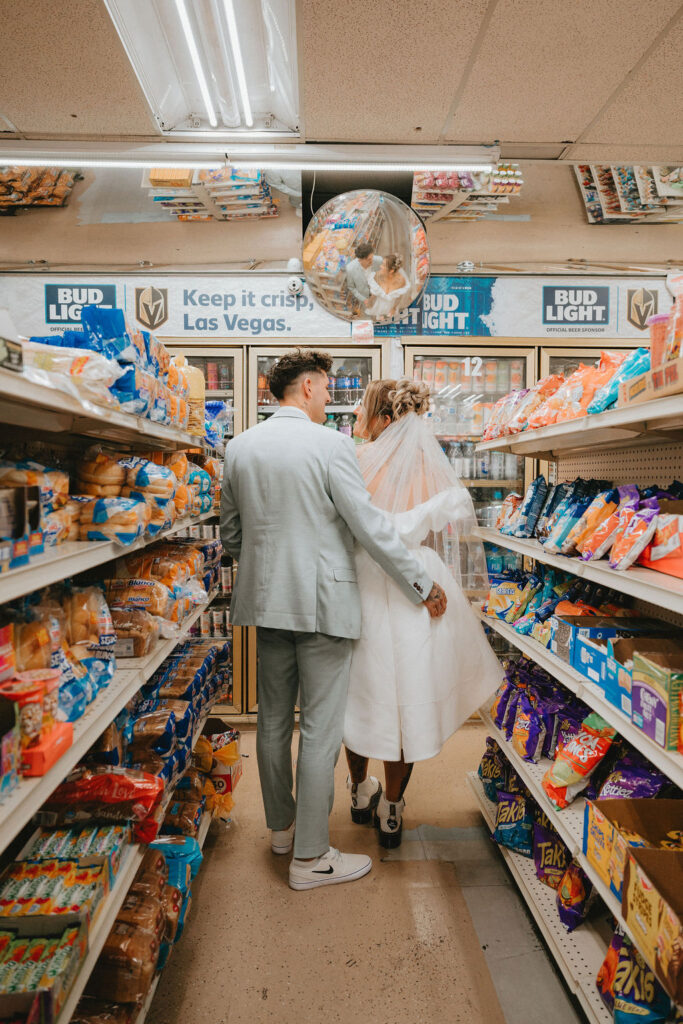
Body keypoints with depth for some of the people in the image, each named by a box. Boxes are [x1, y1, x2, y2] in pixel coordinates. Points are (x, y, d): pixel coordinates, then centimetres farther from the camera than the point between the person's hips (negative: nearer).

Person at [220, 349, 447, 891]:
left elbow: (231, 533, 12)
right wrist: (423, 586, -4)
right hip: (321, 602, -6)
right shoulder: (331, 445, -14)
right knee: (320, 730, 5)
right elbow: (372, 527, -15)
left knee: (274, 721, 19)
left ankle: (281, 825, 39)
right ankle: (311, 856, 18)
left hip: (266, 602, 7)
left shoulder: (239, 448, 5)